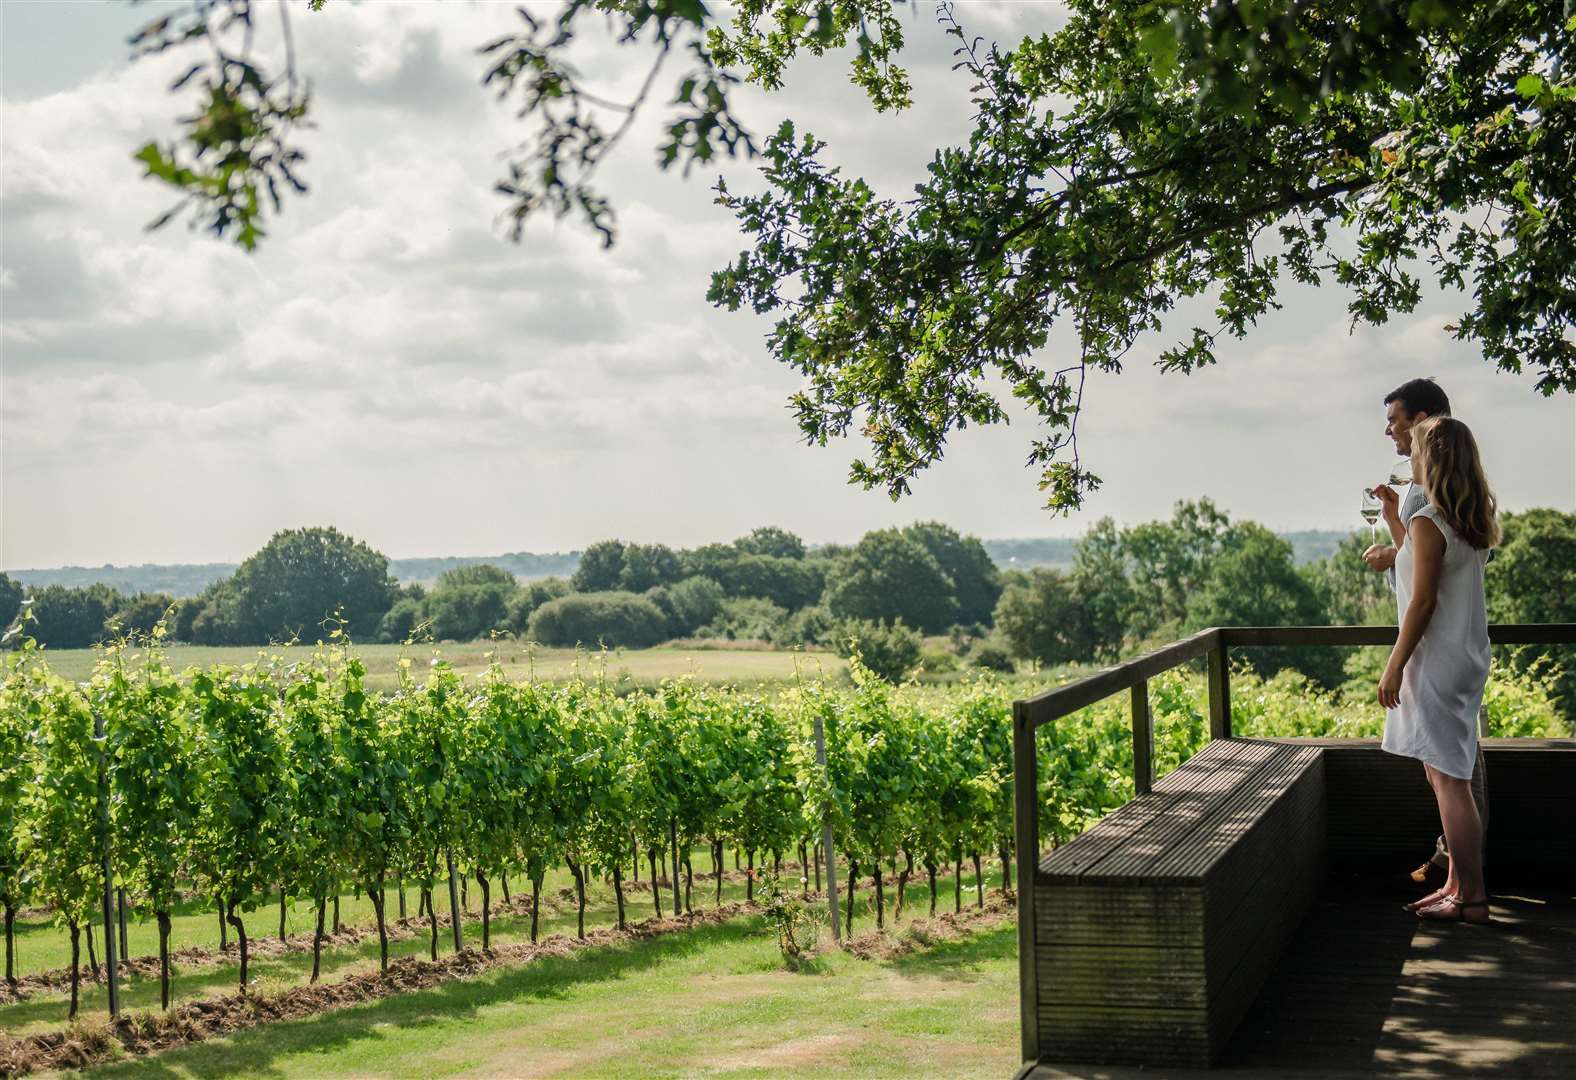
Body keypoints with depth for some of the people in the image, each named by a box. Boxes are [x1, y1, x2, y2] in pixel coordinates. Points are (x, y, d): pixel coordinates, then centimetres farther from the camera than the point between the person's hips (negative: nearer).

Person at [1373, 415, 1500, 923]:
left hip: (1438, 661, -9)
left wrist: (1394, 667, -14)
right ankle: (1459, 884, 22)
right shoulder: (1470, 521, 10)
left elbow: (1422, 600, -19)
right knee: (1447, 776, 16)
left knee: (1448, 779, -4)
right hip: (1466, 657, 9)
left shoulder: (1428, 523, -16)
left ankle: (1471, 898, 0)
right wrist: (1393, 518, 28)